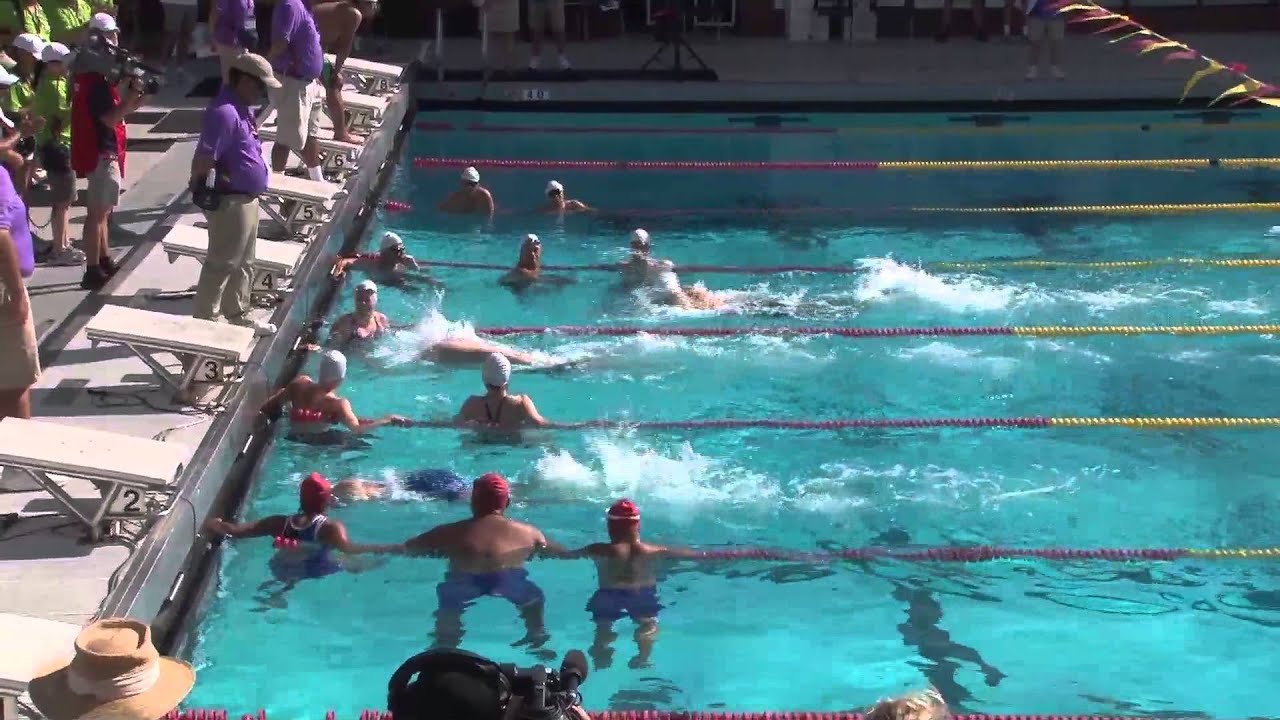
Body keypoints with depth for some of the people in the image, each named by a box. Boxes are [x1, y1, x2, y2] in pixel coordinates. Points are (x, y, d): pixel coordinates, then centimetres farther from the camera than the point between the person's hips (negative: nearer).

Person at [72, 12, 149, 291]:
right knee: (97, 212, -6)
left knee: (102, 210, 19)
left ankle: (105, 261, 30)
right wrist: (133, 92, -23)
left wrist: (135, 100, 0)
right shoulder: (96, 79, -20)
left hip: (101, 151, 10)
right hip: (101, 153, -10)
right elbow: (111, 118, -26)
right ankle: (92, 272, -3)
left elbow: (112, 111, 12)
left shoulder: (92, 73, 11)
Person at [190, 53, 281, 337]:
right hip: (229, 202, -10)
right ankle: (203, 321, 10)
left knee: (243, 263, 21)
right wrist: (226, 183, -17)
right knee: (221, 264, 0)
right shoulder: (225, 112, -23)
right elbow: (202, 162, -29)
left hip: (246, 198, 10)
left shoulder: (240, 108, 8)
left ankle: (237, 315, 34)